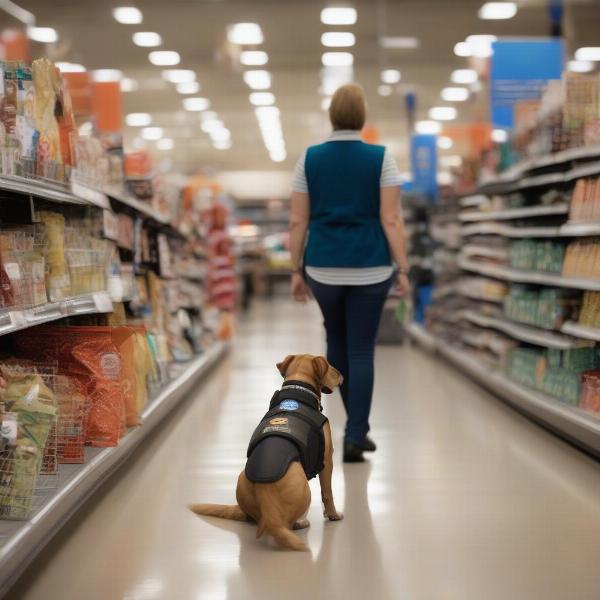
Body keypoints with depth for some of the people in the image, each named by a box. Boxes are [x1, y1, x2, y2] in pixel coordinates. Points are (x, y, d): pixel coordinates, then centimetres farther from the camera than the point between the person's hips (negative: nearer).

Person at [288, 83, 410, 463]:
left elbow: (298, 221, 1)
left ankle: (357, 426, 28)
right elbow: (391, 220, -8)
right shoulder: (381, 158, -4)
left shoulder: (309, 159, 2)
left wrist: (296, 270, 8)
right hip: (369, 268, -2)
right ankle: (355, 436, -1)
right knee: (362, 350, 3)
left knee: (337, 341, 20)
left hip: (323, 268, 2)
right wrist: (402, 268, -3)